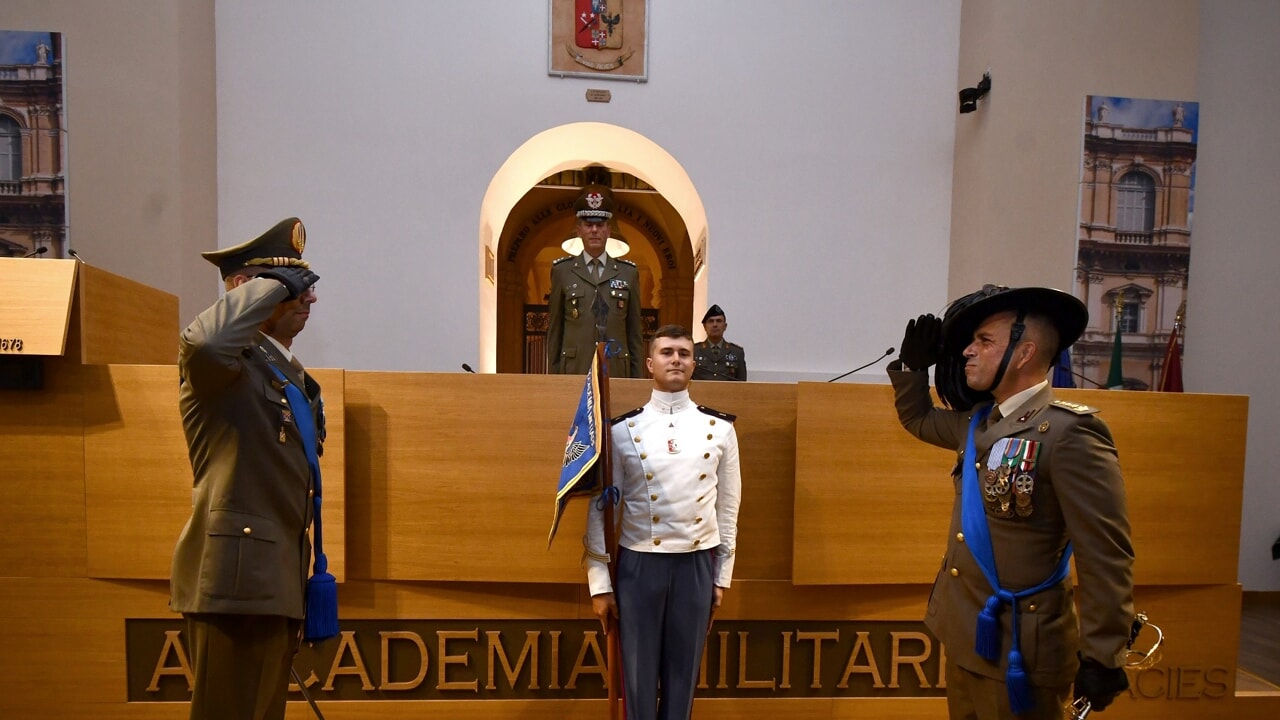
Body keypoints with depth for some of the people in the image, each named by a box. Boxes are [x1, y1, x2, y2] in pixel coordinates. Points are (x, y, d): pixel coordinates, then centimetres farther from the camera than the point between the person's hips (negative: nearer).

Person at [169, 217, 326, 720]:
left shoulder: (294, 377, 17)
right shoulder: (229, 361, -9)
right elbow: (202, 341, -36)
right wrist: (274, 284, -19)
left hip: (277, 582, 9)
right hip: (238, 578, -9)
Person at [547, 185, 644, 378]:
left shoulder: (628, 273, 9)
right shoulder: (562, 271, 6)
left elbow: (634, 332, 8)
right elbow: (554, 329, 6)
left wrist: (637, 378, 4)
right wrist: (553, 375, 3)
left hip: (616, 371, 1)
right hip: (575, 371, -1)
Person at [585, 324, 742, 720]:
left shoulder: (720, 428, 1)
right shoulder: (623, 430, -3)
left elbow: (728, 507, 6)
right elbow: (601, 506, 0)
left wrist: (722, 577, 7)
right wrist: (600, 583, -1)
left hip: (697, 563, 1)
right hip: (638, 563, -1)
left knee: (683, 673, 15)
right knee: (638, 675, 11)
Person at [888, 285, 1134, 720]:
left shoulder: (1070, 433, -20)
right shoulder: (978, 422, 5)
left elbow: (1106, 556, -20)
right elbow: (917, 418, 23)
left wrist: (1102, 657, -17)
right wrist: (913, 362, 7)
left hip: (1019, 649, -8)